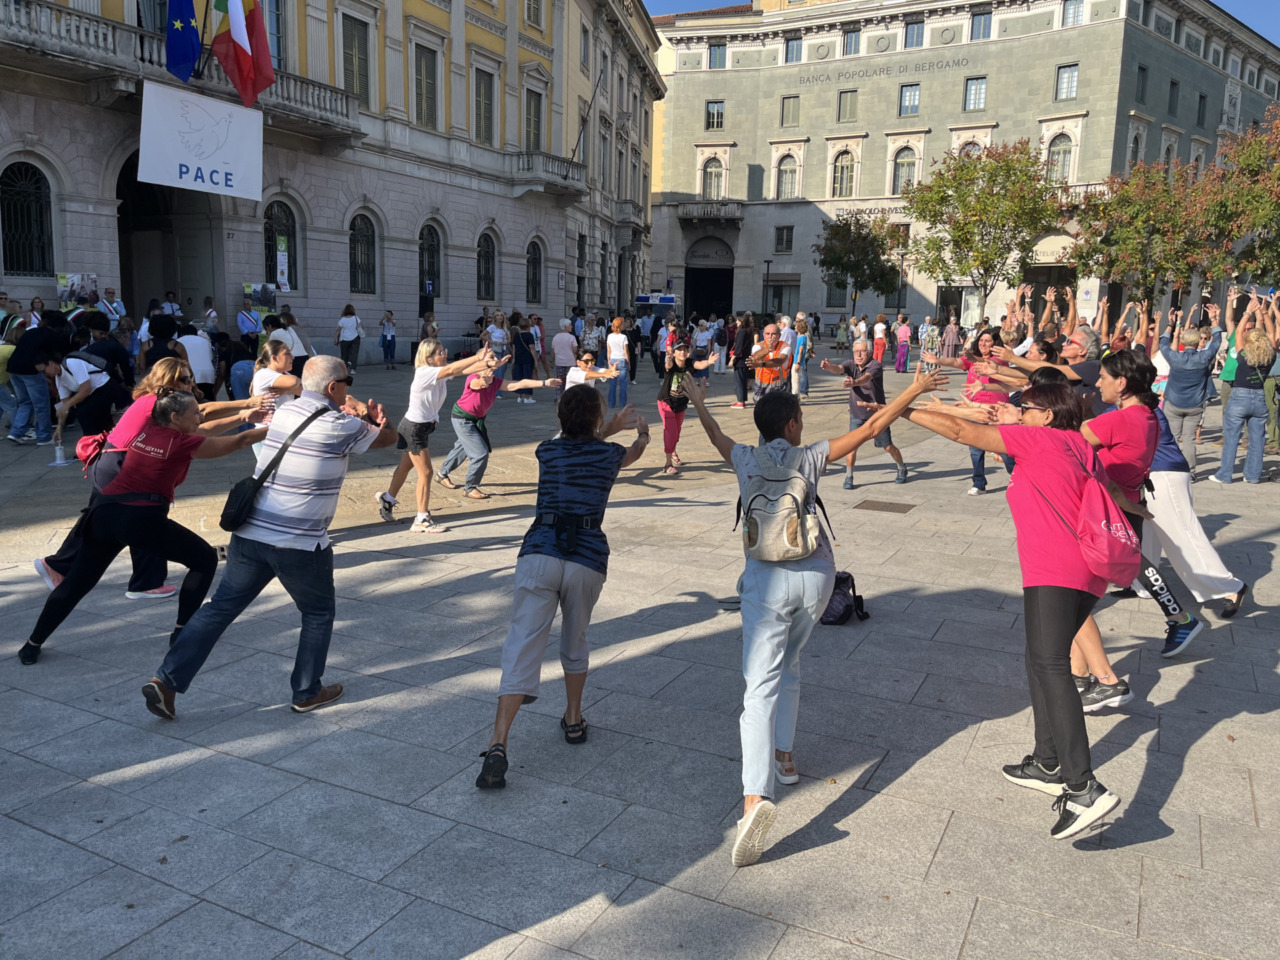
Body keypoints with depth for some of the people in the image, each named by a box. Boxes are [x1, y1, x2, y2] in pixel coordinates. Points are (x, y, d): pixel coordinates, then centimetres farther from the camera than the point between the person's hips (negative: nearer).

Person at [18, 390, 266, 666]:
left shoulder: (147, 431, 13)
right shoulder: (182, 444, -4)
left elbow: (195, 432, 25)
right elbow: (239, 442, -1)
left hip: (103, 512, 7)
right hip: (141, 518, -7)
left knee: (77, 581, 20)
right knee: (205, 559, 9)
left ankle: (33, 645, 23)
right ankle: (182, 633, 7)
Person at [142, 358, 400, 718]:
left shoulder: (285, 412, 10)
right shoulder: (339, 426, -11)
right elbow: (389, 437, 1)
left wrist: (363, 416, 10)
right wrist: (369, 416, 14)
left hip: (249, 535, 6)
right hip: (300, 545, -6)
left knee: (220, 608, 13)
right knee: (319, 613, 16)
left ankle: (166, 680, 8)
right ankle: (307, 692, 23)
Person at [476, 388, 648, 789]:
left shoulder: (546, 451, 14)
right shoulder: (608, 454, 11)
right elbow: (632, 453, 38)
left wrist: (611, 428, 49)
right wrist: (643, 433, 60)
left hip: (539, 555, 0)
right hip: (587, 560, 0)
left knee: (523, 648, -5)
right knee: (575, 640, 24)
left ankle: (498, 745, -15)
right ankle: (573, 720, 40)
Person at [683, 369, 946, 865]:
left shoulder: (746, 459, 4)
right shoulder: (808, 457, 1)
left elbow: (716, 434, 25)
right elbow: (869, 428, 5)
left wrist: (697, 399, 43)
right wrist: (915, 390, 14)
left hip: (767, 578, -1)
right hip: (814, 575, 1)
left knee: (761, 685, -10)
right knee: (787, 663, 26)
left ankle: (756, 797, -24)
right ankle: (783, 755, 36)